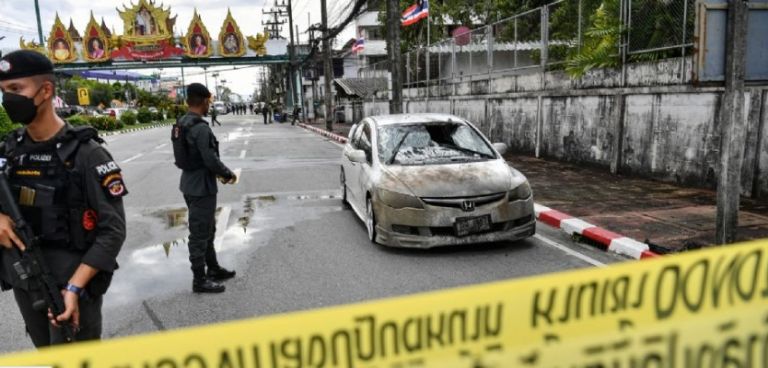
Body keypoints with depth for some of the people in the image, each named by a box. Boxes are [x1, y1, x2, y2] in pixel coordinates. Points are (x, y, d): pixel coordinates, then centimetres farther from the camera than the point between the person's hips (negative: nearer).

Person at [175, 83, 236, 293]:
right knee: (200, 234, 0)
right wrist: (228, 174, -6)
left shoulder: (182, 124, 8)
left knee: (207, 230, 21)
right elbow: (211, 159, -23)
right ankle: (200, 280, 11)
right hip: (201, 187, -10)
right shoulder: (201, 128, -22)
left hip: (191, 184, 10)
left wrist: (217, 172, 15)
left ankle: (213, 269, 34)